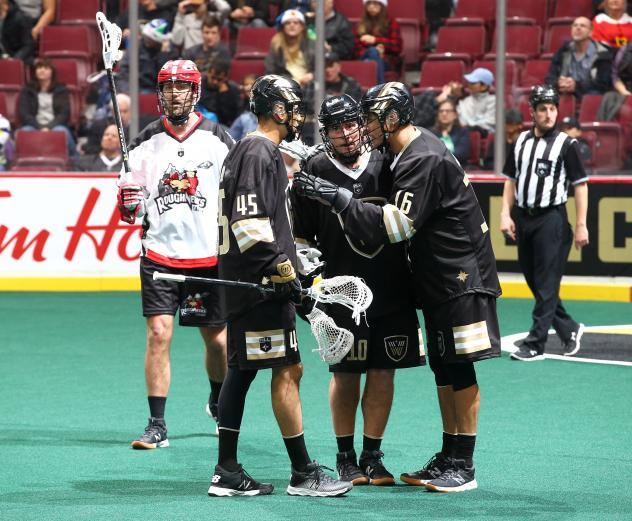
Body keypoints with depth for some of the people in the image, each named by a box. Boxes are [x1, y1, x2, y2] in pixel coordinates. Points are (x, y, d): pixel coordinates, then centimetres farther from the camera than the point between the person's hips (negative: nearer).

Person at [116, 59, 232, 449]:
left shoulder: (219, 140, -1)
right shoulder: (147, 142, 2)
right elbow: (130, 208, 6)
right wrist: (128, 203, -17)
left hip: (208, 257, 0)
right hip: (160, 253, 0)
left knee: (217, 338, 10)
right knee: (159, 333, -10)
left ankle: (219, 402, 39)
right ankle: (157, 425, -5)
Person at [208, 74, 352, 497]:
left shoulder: (250, 150, 18)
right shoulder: (260, 153, -14)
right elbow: (250, 223, -23)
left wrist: (286, 266, 23)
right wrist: (282, 268, -19)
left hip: (247, 282, 11)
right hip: (261, 284, -11)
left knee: (242, 370, 10)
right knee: (288, 370, -7)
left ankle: (227, 473, 11)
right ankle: (303, 474, -4)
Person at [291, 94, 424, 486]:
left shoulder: (386, 166, 4)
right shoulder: (314, 173, -2)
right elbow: (301, 235, 5)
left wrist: (417, 277, 10)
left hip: (393, 291, 2)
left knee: (384, 371, 4)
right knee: (345, 373, 0)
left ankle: (372, 456, 14)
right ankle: (346, 458, 14)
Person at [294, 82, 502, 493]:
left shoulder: (425, 160, -21)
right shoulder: (411, 150, 11)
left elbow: (396, 225, -26)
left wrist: (338, 197, -24)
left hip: (461, 274, -10)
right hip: (438, 278, 10)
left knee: (459, 367, -5)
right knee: (443, 366, 13)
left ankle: (463, 466, -1)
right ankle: (449, 457, 19)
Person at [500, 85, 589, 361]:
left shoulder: (565, 144, -5)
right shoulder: (521, 141, 10)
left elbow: (580, 185, -5)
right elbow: (511, 180, 16)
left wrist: (581, 225, -10)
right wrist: (506, 214, 4)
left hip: (551, 219, -6)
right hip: (523, 217, 6)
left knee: (546, 285, -6)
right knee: (534, 280, 11)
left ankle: (535, 344, -6)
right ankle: (569, 329, 27)